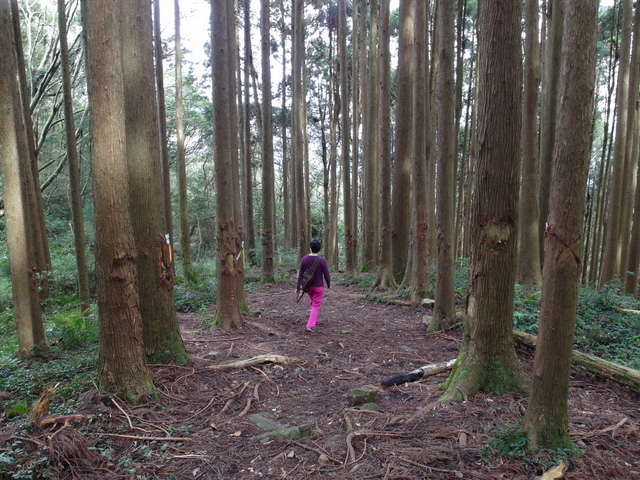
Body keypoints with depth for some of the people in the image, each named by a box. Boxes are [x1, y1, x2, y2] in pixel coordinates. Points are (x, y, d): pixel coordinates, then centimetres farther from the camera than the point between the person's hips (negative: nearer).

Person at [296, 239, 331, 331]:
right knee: (316, 306, 5)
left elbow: (300, 274, -5)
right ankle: (310, 326, -5)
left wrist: (298, 287, 3)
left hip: (307, 286, 4)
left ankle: (315, 319, 43)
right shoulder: (322, 261, -17)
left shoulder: (304, 259, -9)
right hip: (318, 286, -4)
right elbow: (326, 275, -11)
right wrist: (329, 285, 7)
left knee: (312, 302, 26)